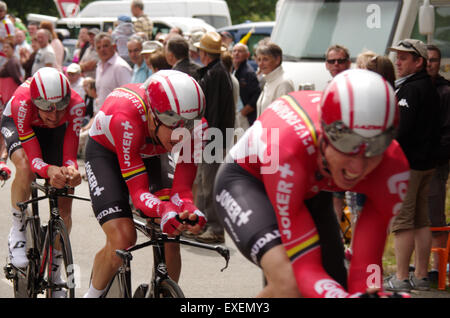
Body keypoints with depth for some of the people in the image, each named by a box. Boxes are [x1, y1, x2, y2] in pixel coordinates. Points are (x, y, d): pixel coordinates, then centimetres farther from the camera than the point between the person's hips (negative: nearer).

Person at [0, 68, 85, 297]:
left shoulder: (75, 104, -37)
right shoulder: (22, 103, -41)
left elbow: (70, 152, -33)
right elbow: (34, 158, -39)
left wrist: (70, 170, -55)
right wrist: (49, 170, -60)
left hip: (55, 132, 2)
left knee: (64, 204, -5)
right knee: (25, 168, -37)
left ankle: (55, 272, 12)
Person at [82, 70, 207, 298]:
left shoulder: (195, 127, -31)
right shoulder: (127, 119, -42)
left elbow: (182, 190, -28)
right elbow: (139, 192, -40)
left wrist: (188, 210, -51)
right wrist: (163, 210, -60)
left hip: (149, 156, 4)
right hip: (106, 153, -4)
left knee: (170, 237, -16)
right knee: (122, 239, -22)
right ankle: (93, 294, 2)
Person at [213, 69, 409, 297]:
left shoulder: (392, 169, -32)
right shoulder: (287, 151, -44)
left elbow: (366, 269, -30)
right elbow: (306, 267, -43)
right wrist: (344, 297, -62)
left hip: (309, 191, 5)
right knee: (290, 282, -33)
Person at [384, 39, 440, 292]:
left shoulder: (410, 90, -15)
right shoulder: (430, 88, 15)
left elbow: (400, 130, -21)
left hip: (406, 164, -10)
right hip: (427, 163, 10)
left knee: (401, 223, -6)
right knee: (422, 221, 11)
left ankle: (401, 278, -5)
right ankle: (421, 276, 15)